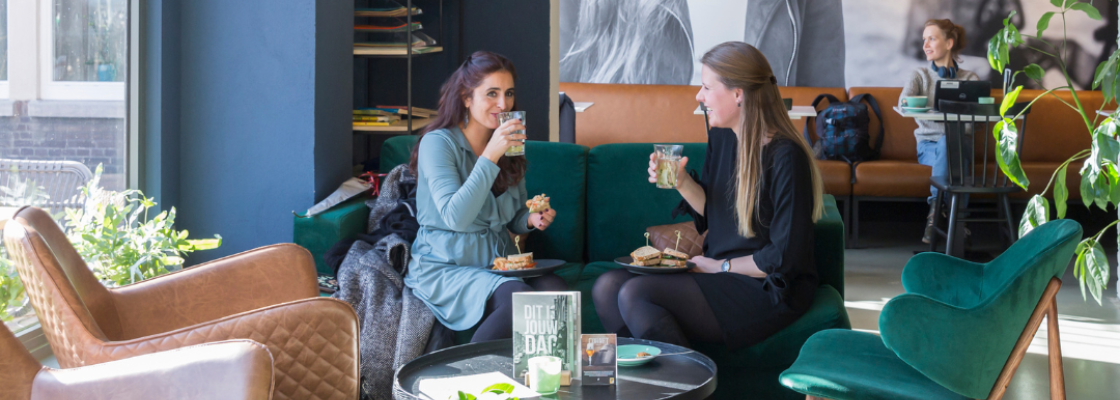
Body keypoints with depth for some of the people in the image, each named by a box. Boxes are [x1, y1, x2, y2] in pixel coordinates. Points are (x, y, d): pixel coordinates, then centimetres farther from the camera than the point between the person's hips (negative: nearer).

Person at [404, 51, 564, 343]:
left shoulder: (508, 145, 13)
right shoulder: (438, 143, -8)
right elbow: (455, 217, -22)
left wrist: (532, 219, -1)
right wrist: (490, 157, -24)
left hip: (501, 263, 6)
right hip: (445, 267, -6)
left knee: (556, 290, -26)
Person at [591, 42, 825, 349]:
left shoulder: (785, 157, -19)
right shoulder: (721, 138, 7)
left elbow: (785, 257, -18)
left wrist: (720, 266, -10)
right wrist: (683, 183, 0)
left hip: (769, 290, -8)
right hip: (722, 275, 9)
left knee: (635, 294, -23)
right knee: (607, 287, -7)